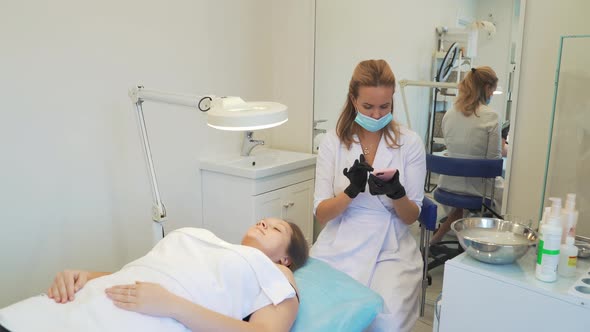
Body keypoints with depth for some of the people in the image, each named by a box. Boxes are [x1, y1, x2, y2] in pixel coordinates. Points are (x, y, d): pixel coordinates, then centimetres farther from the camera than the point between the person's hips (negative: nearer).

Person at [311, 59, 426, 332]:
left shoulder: (410, 143, -1)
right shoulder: (333, 141, 0)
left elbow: (411, 217, 2)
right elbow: (320, 214, -3)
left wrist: (396, 193, -20)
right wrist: (352, 190, -22)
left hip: (390, 251, 0)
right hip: (339, 247, 1)